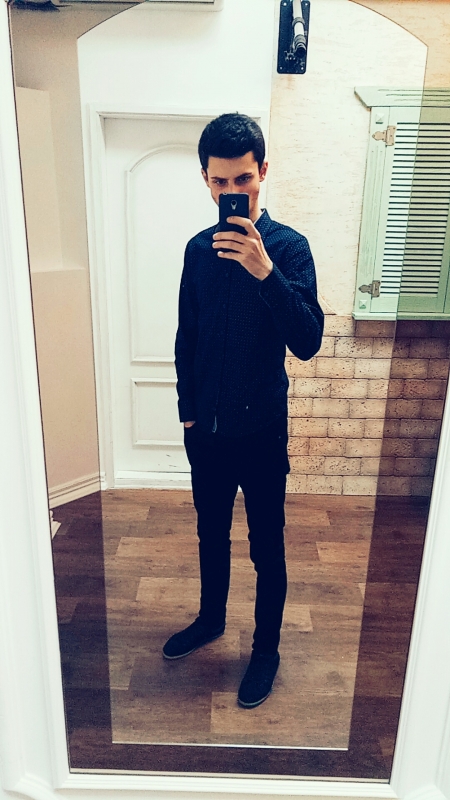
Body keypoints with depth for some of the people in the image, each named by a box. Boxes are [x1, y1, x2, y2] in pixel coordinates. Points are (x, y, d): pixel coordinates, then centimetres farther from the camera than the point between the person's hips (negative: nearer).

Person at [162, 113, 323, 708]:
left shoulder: (288, 247, -10)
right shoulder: (198, 249, 4)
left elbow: (307, 342, -21)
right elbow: (186, 336, 11)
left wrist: (265, 271, -33)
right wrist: (187, 407, 10)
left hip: (260, 430, -4)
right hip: (205, 428, 5)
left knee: (266, 547, 11)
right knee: (211, 533, 22)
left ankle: (266, 649, 34)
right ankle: (211, 619, 46)